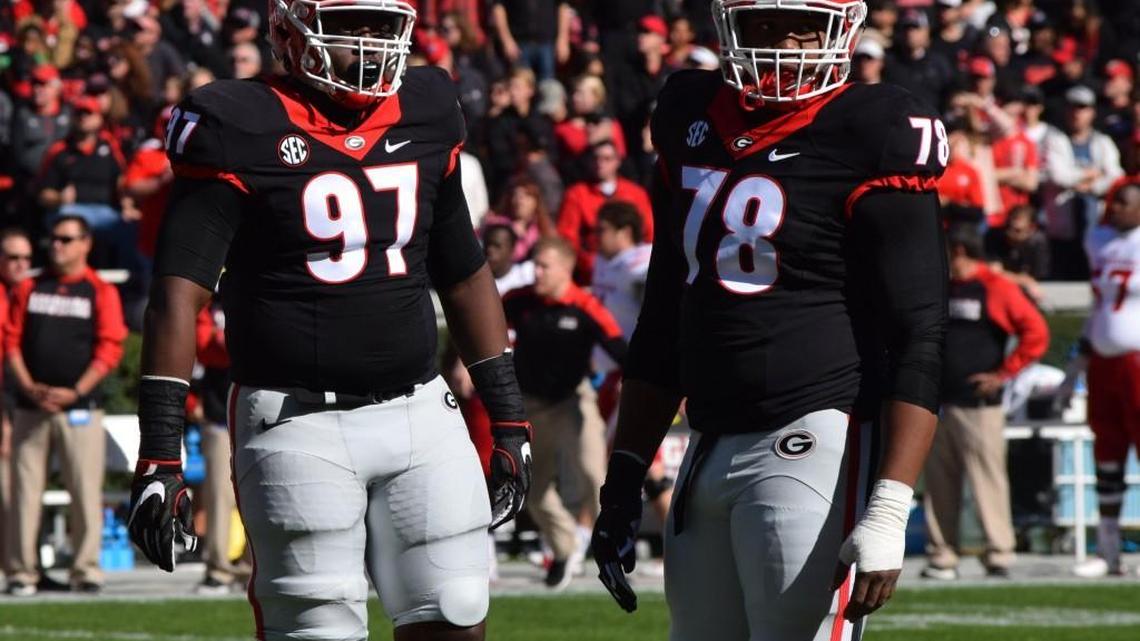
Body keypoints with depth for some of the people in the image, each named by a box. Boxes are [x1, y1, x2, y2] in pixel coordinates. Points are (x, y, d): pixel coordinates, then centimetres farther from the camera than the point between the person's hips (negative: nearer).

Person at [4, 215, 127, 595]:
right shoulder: (29, 289, 13)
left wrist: (75, 391, -13)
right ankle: (21, 571, 2)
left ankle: (86, 570, 0)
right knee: (25, 489, -1)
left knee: (86, 490, -4)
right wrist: (29, 386, -8)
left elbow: (110, 349, -4)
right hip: (30, 407, 2)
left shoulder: (101, 293, 4)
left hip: (79, 407, -2)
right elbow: (11, 340, 7)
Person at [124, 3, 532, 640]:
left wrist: (509, 420, 19)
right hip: (297, 422, -5)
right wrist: (160, 456, -19)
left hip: (419, 413, 5)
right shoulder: (241, 129, -7)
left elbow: (466, 276, 21)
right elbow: (179, 295, -12)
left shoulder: (425, 115, 10)